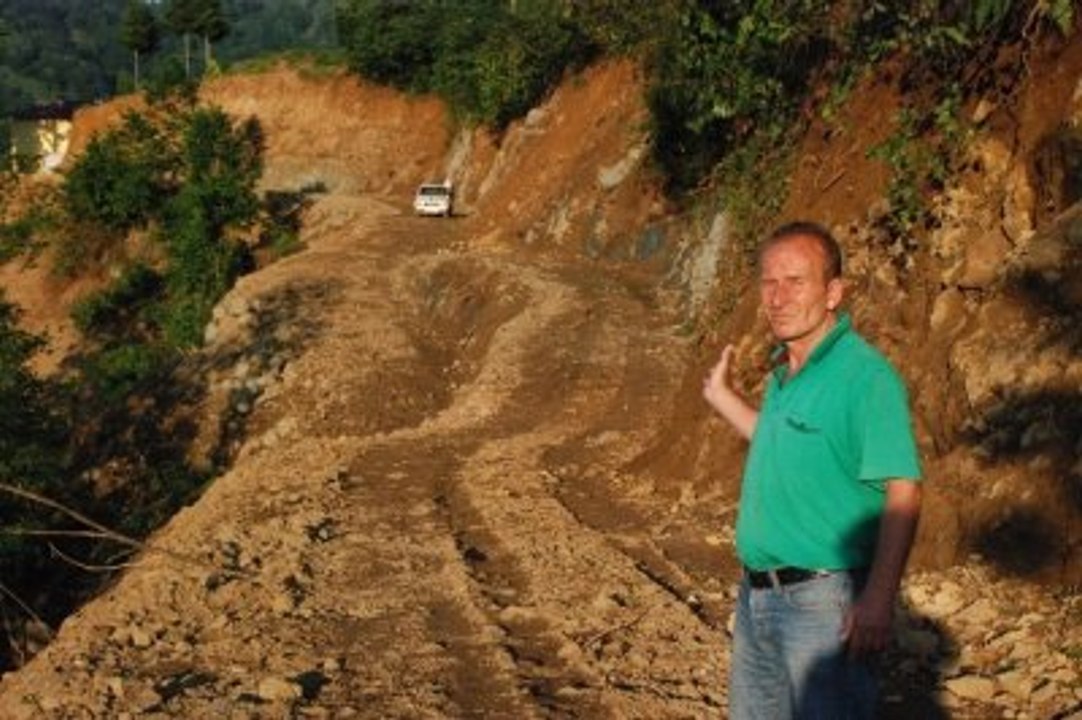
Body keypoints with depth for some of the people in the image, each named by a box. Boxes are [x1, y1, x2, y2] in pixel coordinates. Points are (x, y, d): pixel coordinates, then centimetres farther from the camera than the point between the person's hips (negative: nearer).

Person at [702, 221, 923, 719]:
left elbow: (902, 493, -23)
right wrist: (722, 399, 27)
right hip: (757, 596, 9)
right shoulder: (783, 373, 9)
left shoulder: (865, 376, -18)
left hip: (824, 602, -9)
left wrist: (879, 599, -30)